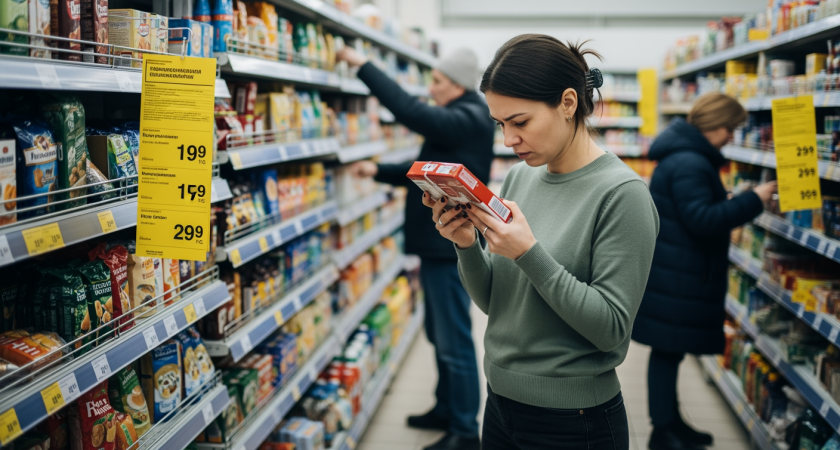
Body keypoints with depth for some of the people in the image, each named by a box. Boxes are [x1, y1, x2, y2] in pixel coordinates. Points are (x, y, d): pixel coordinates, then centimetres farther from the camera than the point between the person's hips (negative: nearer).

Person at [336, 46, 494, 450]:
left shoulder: (467, 120, -16)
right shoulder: (459, 120, 17)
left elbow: (410, 112, -31)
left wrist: (362, 66, -25)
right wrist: (379, 171, 6)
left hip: (451, 245, -11)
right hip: (439, 243, 11)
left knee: (454, 341, -4)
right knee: (440, 334, 19)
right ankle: (446, 410, 33)